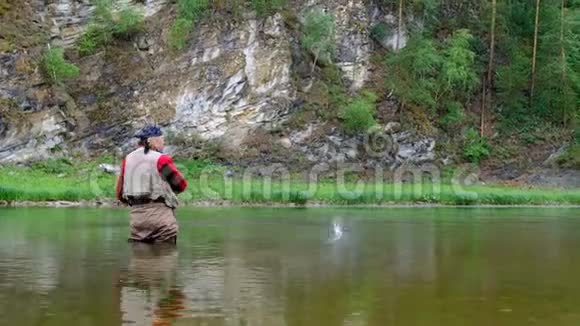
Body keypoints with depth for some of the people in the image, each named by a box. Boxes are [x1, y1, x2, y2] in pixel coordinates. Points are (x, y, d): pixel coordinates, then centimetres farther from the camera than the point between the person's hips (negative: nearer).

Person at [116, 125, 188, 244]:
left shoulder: (128, 159, 10)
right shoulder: (161, 159, -8)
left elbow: (120, 193, 12)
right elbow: (181, 184, -2)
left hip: (136, 214, 6)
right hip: (159, 212, -6)